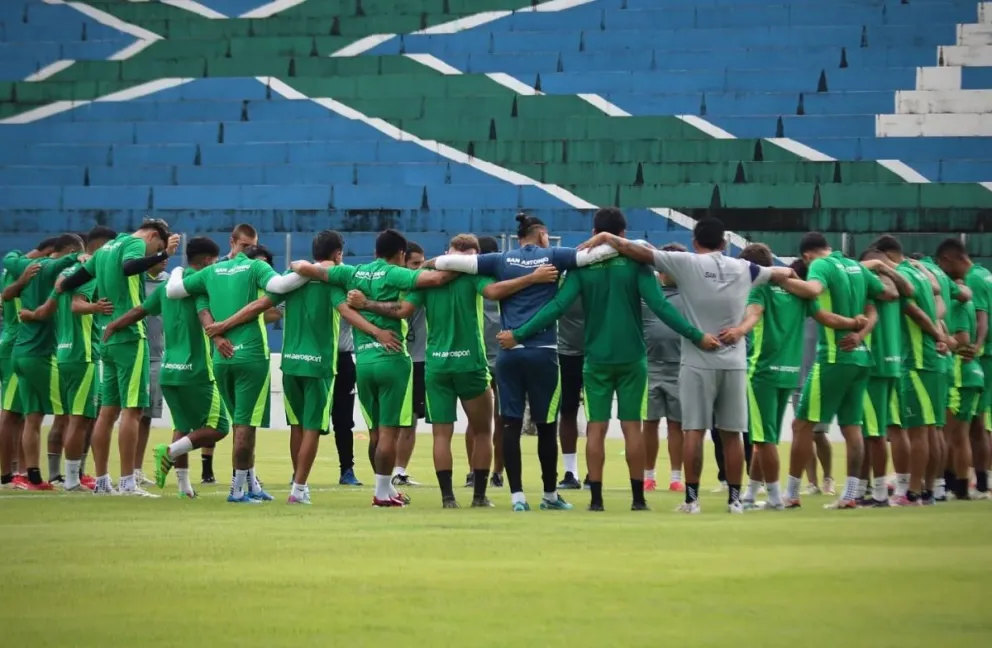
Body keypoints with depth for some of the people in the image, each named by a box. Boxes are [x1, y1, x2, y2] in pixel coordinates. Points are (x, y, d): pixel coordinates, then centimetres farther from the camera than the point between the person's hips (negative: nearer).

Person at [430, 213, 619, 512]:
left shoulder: (501, 261, 7)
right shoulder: (552, 257, 3)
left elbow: (445, 261, 1)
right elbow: (598, 252, -2)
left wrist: (435, 263, 24)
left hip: (509, 353, 2)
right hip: (543, 352, -2)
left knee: (511, 424, 2)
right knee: (546, 426, 8)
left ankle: (517, 495, -3)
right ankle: (550, 494, 18)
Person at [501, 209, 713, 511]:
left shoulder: (581, 266, -3)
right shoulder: (635, 263, -6)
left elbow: (557, 307, -11)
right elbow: (660, 306, -13)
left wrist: (519, 335, -6)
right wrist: (696, 336, -11)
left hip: (596, 359, 0)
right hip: (631, 358, 0)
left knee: (596, 428, 4)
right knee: (632, 426, 5)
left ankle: (596, 498, 0)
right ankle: (638, 498, 6)